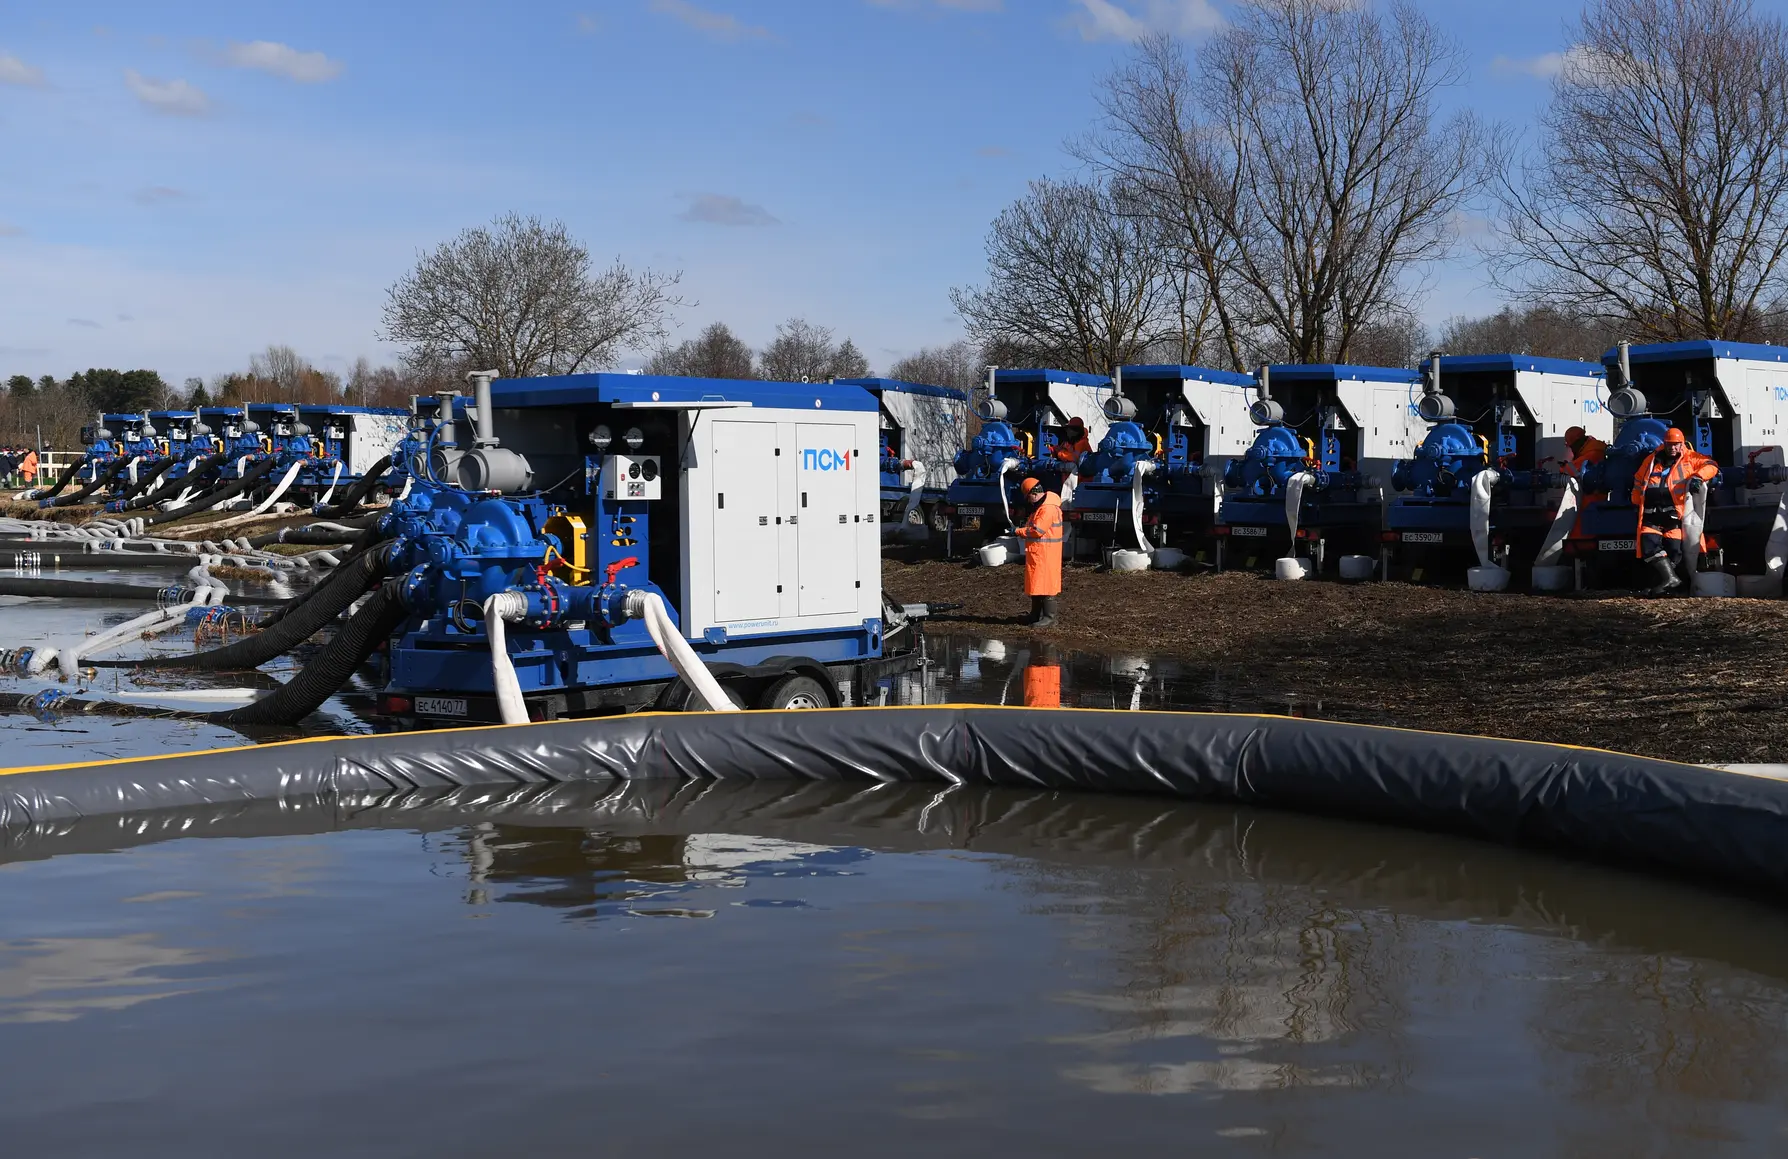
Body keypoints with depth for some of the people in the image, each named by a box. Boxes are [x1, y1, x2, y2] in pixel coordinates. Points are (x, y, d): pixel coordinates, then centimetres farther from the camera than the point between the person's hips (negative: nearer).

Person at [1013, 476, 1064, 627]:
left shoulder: (1048, 508, -19)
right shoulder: (1040, 506, 17)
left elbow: (1038, 530, -23)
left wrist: (1020, 531, -10)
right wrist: (1024, 530, 6)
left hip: (1045, 553, -11)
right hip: (1036, 552, 11)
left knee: (1046, 583, -9)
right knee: (1036, 583, 15)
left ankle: (1049, 617, -8)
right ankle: (1036, 615, 23)